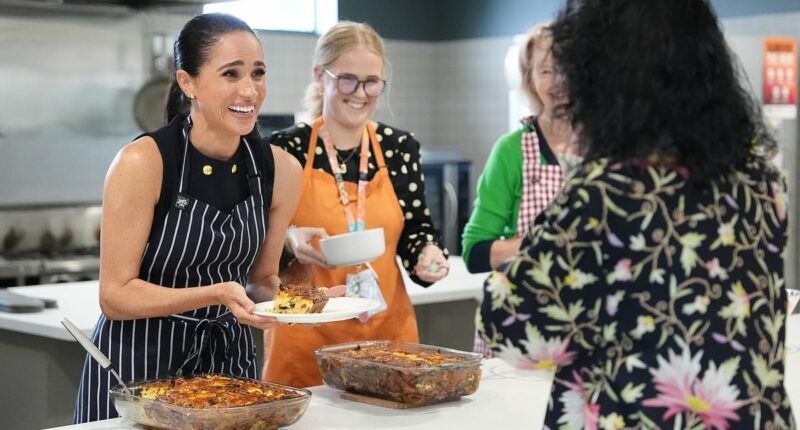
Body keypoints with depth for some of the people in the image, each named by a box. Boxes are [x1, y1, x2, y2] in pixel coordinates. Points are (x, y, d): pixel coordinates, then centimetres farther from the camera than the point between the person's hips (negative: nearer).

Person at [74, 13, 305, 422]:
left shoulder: (280, 170, -6)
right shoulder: (143, 162, -19)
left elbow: (261, 279, 6)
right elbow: (115, 296, -16)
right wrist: (216, 294, -28)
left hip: (230, 357, 4)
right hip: (138, 363, -4)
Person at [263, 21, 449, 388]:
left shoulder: (400, 147, 4)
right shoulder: (285, 149, -5)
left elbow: (415, 230, 9)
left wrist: (428, 256, -11)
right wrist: (289, 240, -21)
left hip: (389, 328, 3)